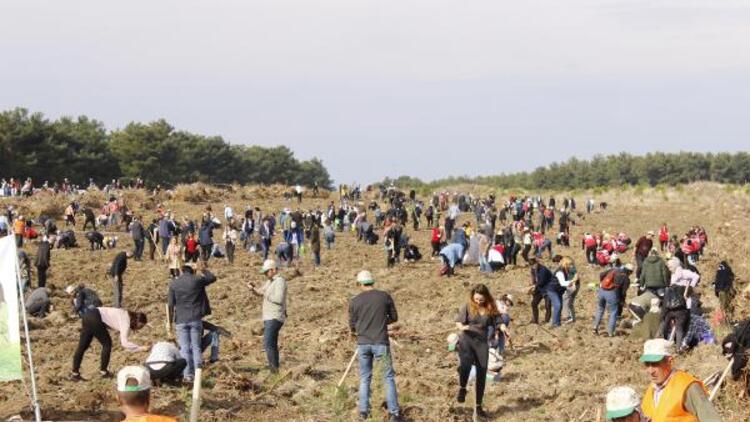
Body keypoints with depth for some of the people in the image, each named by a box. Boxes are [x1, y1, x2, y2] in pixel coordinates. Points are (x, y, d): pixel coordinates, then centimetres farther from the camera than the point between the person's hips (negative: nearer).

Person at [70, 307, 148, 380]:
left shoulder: (127, 315, 16)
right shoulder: (126, 322, -11)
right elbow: (124, 343, -18)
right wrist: (140, 348, -16)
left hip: (88, 315, 9)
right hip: (95, 318, -9)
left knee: (82, 346, 9)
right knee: (107, 343, 4)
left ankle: (75, 373, 11)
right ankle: (103, 371, 10)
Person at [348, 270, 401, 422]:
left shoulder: (355, 301, -1)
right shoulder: (385, 296, -3)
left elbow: (352, 326, 4)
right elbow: (394, 317, 6)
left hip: (363, 343, 1)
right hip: (381, 342, -1)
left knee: (364, 378, 14)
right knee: (388, 377, 6)